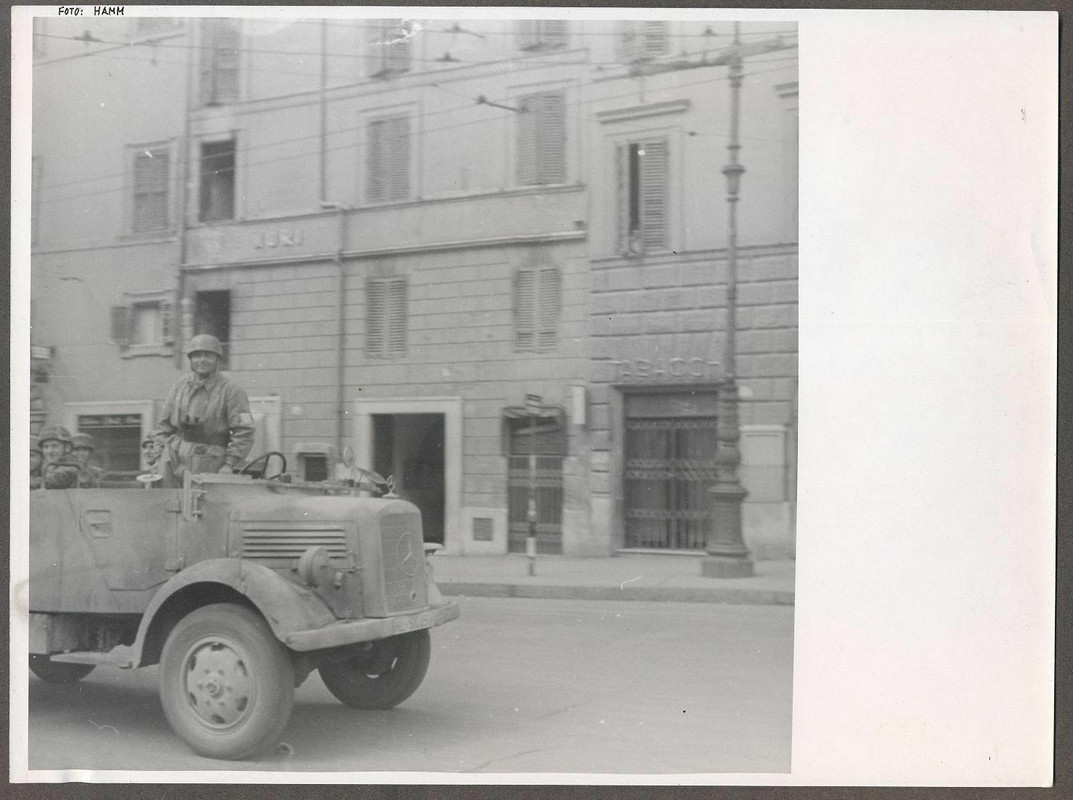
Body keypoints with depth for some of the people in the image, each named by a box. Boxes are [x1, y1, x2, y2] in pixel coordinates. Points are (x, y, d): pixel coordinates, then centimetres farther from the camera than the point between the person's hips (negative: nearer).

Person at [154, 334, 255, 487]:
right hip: (173, 460, 4)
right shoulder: (180, 385, 12)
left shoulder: (230, 391, -2)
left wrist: (229, 464, -11)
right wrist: (157, 454, 10)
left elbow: (244, 433, -5)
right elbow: (164, 424, 17)